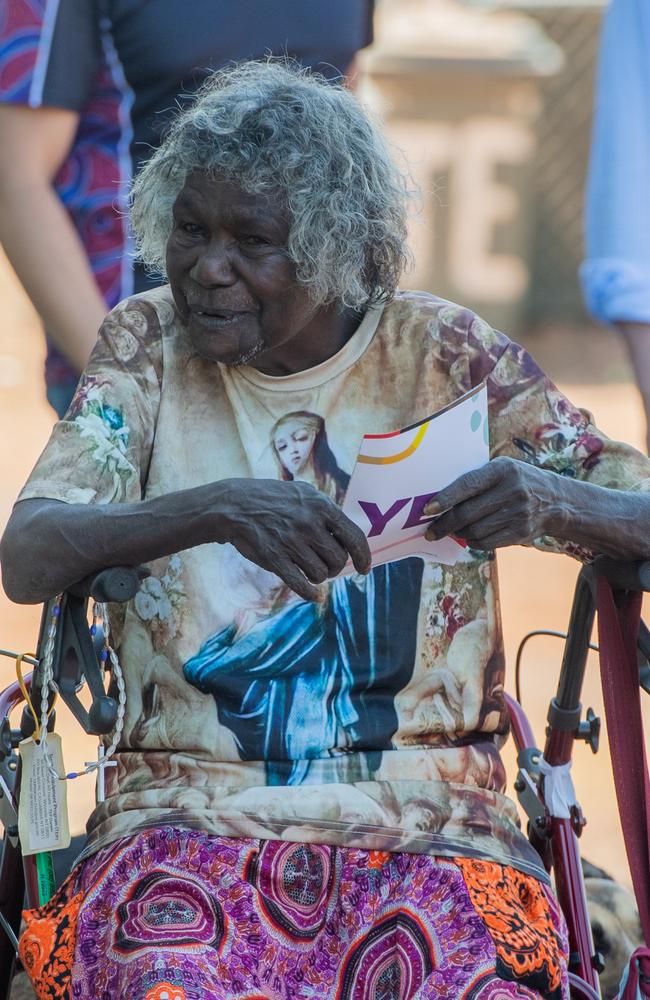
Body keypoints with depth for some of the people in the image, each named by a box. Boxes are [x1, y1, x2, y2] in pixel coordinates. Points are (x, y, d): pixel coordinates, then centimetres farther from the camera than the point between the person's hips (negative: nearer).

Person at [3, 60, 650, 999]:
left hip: (428, 824, 0)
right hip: (192, 813, 0)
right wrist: (216, 508, -27)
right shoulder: (148, 348, 5)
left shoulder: (446, 353, 5)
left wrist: (553, 503, -23)